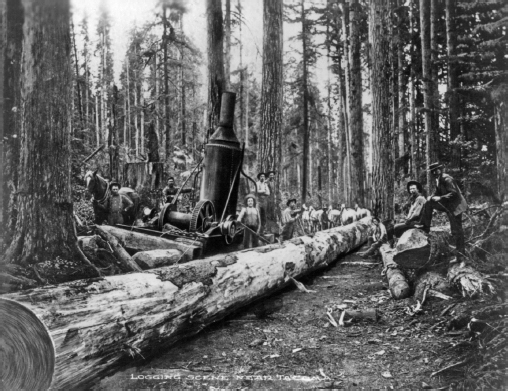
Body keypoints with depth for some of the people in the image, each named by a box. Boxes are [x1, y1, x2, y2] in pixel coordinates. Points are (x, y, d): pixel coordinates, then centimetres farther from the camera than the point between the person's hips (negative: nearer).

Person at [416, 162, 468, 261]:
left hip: (455, 205, -9)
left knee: (456, 230, -6)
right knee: (429, 203, 3)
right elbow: (438, 192, 15)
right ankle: (425, 226, 6)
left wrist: (440, 198, -27)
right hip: (447, 204, 9)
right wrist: (432, 197, -4)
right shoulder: (438, 180, 7)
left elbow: (454, 193, -24)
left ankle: (461, 253, 1)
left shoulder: (447, 179, -20)